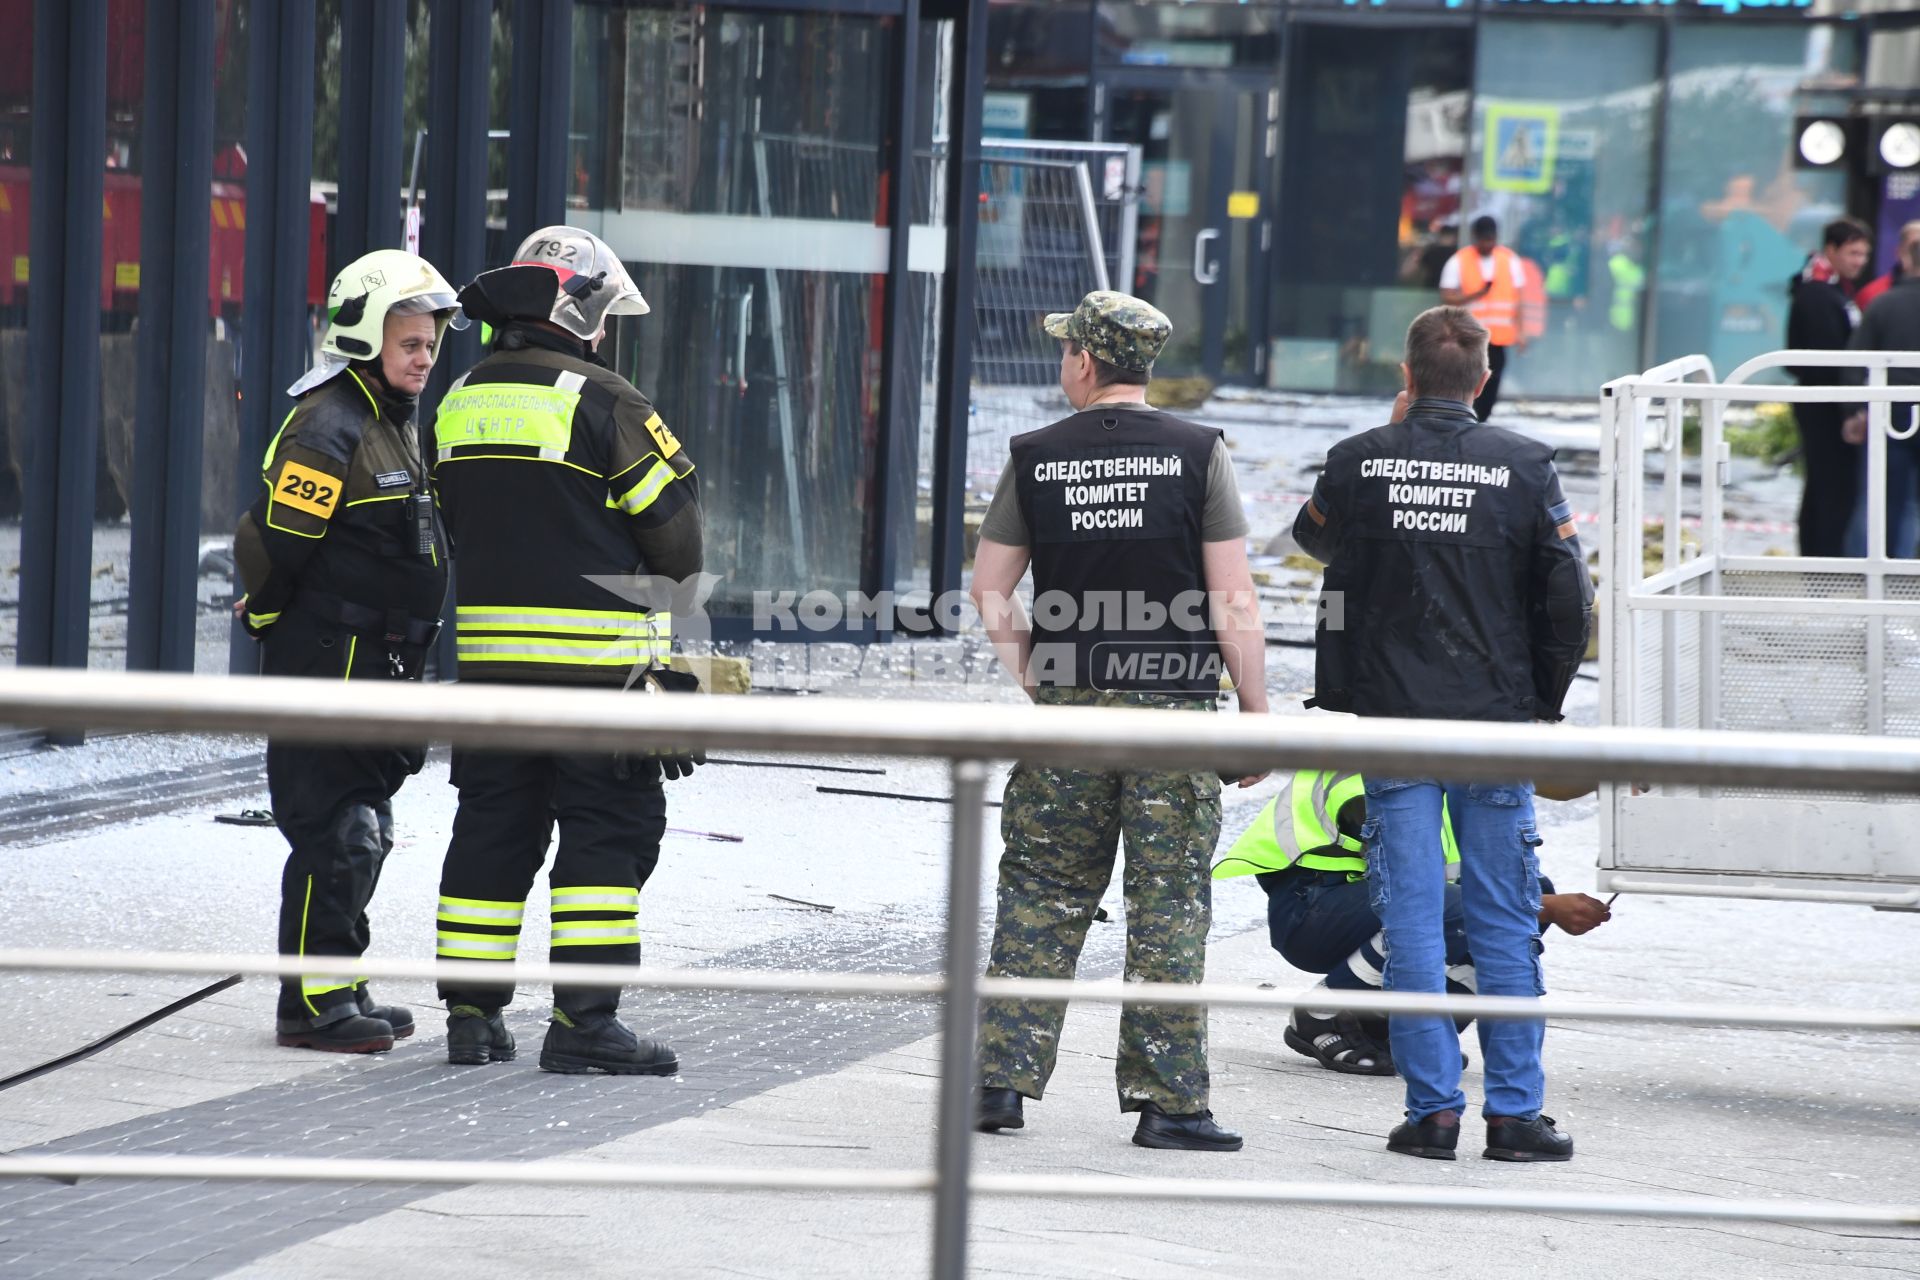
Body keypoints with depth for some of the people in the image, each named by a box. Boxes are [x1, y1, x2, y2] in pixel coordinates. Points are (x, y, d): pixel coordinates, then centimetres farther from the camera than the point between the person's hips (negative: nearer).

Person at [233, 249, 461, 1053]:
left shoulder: (393, 427, 16)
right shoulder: (328, 430, -16)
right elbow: (270, 542, -19)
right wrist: (271, 621, -5)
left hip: (376, 669, 10)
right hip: (327, 665, -10)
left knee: (363, 830, 14)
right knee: (335, 834, -9)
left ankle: (338, 988, 22)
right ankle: (312, 1002, -5)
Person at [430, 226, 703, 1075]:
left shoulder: (461, 406, 10)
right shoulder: (602, 403, -11)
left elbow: (462, 526, 15)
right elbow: (675, 533, -8)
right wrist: (664, 573, 14)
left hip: (488, 647, 6)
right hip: (596, 655, -6)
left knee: (493, 826, 12)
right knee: (608, 831, -1)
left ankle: (472, 1015, 12)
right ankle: (584, 1021, -5)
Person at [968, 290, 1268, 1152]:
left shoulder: (1034, 459, 2)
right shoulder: (1197, 454, -4)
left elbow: (990, 590, 5)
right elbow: (1233, 603, -6)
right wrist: (1256, 711, 0)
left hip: (1067, 705, 2)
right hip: (1174, 704, -2)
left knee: (1040, 895, 10)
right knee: (1170, 904, 1)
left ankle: (1001, 1080, 9)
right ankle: (1168, 1101, 1)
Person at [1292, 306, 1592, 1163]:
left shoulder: (1359, 463, -3)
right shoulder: (1524, 467, -4)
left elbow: (1313, 538, 17)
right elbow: (1567, 598, -2)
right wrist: (1544, 700, 8)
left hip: (1391, 715, 0)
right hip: (1496, 718, 0)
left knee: (1412, 917, 4)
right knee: (1504, 921, 6)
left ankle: (1433, 1108, 2)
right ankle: (1514, 1112, 6)